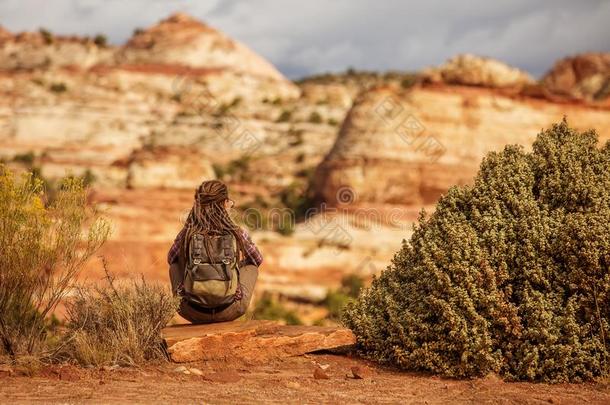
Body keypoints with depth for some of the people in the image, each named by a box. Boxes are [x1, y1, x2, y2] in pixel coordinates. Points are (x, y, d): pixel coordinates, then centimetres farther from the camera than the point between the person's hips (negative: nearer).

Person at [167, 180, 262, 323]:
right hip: (229, 311, 0)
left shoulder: (186, 234, -8)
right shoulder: (237, 234, -9)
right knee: (251, 266, 24)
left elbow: (171, 259, 15)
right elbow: (258, 260, 12)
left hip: (193, 313, 1)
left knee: (175, 266, 27)